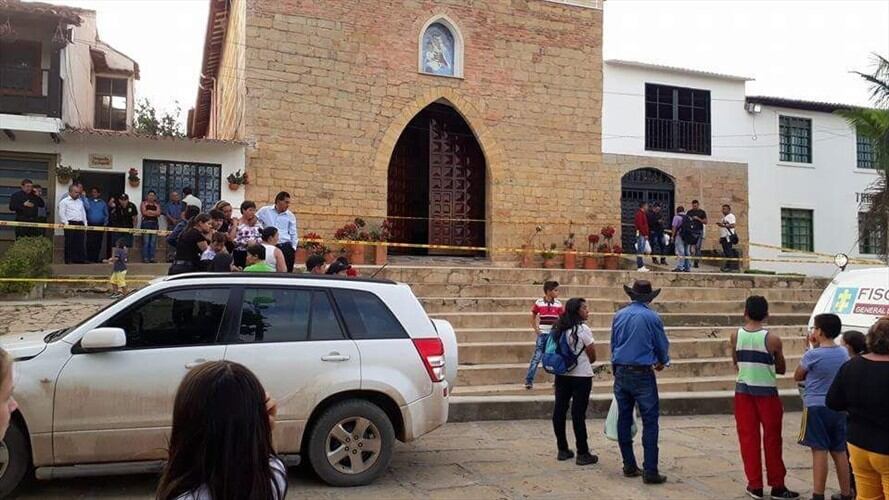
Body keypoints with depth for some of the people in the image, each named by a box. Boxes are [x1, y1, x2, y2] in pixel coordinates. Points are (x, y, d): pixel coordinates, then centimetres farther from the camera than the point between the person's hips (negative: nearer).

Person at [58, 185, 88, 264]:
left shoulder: (80, 201, 21)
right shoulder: (64, 201, 1)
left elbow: (83, 213, 22)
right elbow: (62, 214, -6)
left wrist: (85, 223, 12)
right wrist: (66, 223, -13)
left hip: (80, 224, 6)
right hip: (70, 224, -6)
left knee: (80, 244, 3)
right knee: (69, 244, -5)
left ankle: (80, 260, 6)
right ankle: (68, 261, -3)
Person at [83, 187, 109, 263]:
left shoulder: (103, 203, 12)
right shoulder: (88, 201, 6)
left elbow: (106, 214, 15)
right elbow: (86, 207, -16)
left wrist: (105, 223, 4)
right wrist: (84, 197, -18)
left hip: (100, 226, 2)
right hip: (90, 225, -2)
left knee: (98, 243, 4)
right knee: (90, 243, -5)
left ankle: (96, 258, 11)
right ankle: (89, 258, 1)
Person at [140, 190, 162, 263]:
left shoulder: (157, 204, 15)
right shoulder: (144, 203, 8)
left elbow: (158, 213, 1)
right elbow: (144, 212, -7)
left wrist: (149, 211, -5)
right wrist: (154, 212, -2)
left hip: (155, 223, 3)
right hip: (146, 223, -3)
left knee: (153, 242, 0)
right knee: (146, 242, -8)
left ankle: (152, 258, 3)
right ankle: (145, 258, -7)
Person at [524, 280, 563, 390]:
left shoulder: (558, 304, 1)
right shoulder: (539, 303, -5)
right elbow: (533, 317, 7)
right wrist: (536, 329, -2)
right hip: (542, 334, -2)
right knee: (537, 357, -4)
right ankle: (528, 381, 1)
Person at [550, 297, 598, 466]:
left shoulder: (559, 329, 5)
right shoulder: (583, 329, -14)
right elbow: (593, 357, -8)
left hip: (562, 375, 6)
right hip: (581, 376, -6)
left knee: (559, 410, 9)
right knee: (578, 414, -2)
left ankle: (562, 450, 19)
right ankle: (582, 454, 4)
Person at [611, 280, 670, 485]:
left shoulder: (619, 315, 4)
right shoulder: (652, 317, -8)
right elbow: (662, 345, 3)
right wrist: (662, 362, 24)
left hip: (621, 373, 5)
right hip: (643, 374, -5)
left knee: (624, 419, 11)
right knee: (650, 421, -1)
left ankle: (629, 466, 18)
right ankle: (650, 471, -4)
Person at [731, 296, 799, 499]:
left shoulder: (736, 336, -4)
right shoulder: (772, 340, -12)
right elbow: (782, 369, 1)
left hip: (743, 391, 3)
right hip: (766, 392, -2)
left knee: (748, 437, 9)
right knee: (772, 439, 9)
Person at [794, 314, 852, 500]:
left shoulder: (812, 355, -15)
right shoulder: (843, 353, 4)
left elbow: (797, 377, 1)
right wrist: (817, 346, 13)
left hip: (816, 407, -6)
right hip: (838, 407, 6)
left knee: (819, 451, -4)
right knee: (839, 452, 14)